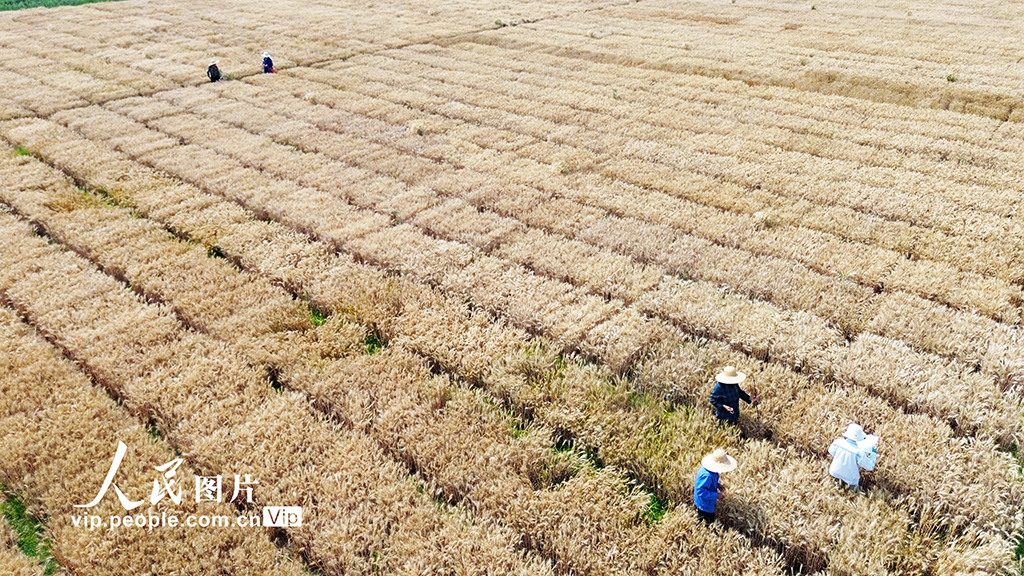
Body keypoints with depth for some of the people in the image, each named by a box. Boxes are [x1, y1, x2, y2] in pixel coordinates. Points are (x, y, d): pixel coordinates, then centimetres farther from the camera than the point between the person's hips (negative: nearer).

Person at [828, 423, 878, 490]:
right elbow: (870, 467, -18)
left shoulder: (837, 442, -23)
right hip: (850, 478, -1)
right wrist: (874, 453, -5)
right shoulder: (858, 452, -32)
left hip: (834, 473, 1)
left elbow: (831, 452, -1)